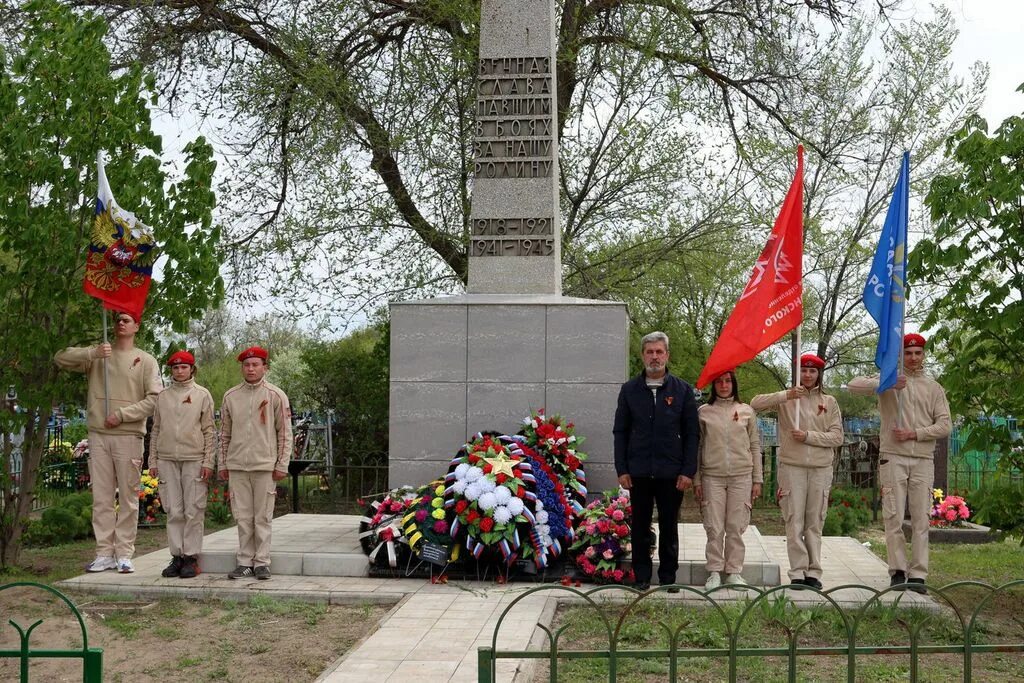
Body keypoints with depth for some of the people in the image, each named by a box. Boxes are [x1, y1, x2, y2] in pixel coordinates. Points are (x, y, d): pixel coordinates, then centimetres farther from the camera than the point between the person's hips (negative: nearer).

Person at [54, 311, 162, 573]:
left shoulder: (146, 360, 5)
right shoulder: (96, 354, 13)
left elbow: (155, 398, -3)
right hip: (99, 435, 2)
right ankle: (104, 553, 8)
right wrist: (93, 353, -14)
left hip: (129, 436, -2)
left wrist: (122, 414, -12)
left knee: (128, 497, 0)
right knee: (101, 497, 3)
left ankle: (124, 554, 4)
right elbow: (61, 358, 1)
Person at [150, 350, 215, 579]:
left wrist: (208, 462, -4)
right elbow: (155, 430, 15)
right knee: (173, 511, 3)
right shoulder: (163, 397, 13)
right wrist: (152, 461, 9)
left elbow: (209, 431, 3)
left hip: (194, 459, -3)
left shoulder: (202, 395, 5)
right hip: (167, 460, 3)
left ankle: (191, 557, 1)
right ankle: (176, 556, 8)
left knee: (193, 511, -3)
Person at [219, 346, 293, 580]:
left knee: (262, 517, 0)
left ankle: (262, 563, 7)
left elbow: (285, 433, 0)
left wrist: (282, 465, -5)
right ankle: (245, 562, 13)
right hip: (237, 466, 3)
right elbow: (225, 434, 15)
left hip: (265, 466, -3)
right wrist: (222, 464, 11)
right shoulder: (230, 396, 10)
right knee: (243, 517, 6)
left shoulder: (275, 396, 1)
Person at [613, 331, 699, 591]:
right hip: (639, 472, 1)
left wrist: (688, 471, -6)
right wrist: (621, 469, -1)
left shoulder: (682, 390, 3)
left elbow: (691, 434, 2)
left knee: (669, 527, 7)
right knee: (641, 526, 7)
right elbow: (620, 432, 7)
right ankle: (642, 577, 16)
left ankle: (668, 578, 16)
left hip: (671, 472, -1)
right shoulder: (629, 390, 6)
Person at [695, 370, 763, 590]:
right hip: (712, 476, 0)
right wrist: (696, 479, 3)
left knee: (736, 527, 2)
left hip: (741, 475, 1)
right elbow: (698, 447, 8)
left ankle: (734, 572, 11)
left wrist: (757, 479, 6)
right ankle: (714, 572, 7)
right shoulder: (704, 412, 6)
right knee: (714, 528, -2)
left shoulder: (746, 411, 8)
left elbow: (755, 446, 10)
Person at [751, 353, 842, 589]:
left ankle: (813, 572, 11)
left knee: (815, 523, 6)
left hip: (821, 468, 1)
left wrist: (808, 436, -10)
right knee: (794, 522, -2)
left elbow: (837, 437, 3)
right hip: (791, 466, -1)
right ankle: (797, 572, 2)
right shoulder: (787, 399, 5)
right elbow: (755, 403, -9)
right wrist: (786, 395, -19)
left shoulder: (829, 402, 9)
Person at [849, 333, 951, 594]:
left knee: (921, 520, 0)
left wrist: (914, 433, -8)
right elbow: (854, 386, -9)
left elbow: (945, 425, 5)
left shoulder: (933, 387, 13)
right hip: (893, 457, -2)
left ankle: (918, 575, 3)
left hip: (923, 459, 2)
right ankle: (898, 571, 7)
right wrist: (887, 384, -21)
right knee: (893, 518, -2)